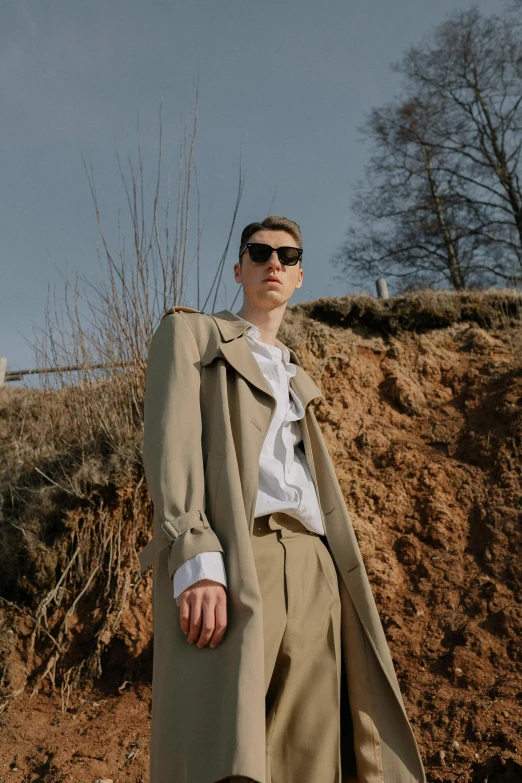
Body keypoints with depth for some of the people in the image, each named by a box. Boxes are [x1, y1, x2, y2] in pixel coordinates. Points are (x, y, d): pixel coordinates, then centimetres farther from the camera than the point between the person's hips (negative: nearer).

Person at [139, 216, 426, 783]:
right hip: (227, 561, -5)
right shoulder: (191, 332, 13)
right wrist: (196, 559, -20)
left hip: (312, 571, 6)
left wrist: (336, 579, 14)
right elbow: (170, 440, -4)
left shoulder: (295, 372, 31)